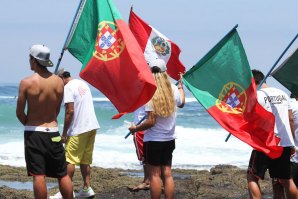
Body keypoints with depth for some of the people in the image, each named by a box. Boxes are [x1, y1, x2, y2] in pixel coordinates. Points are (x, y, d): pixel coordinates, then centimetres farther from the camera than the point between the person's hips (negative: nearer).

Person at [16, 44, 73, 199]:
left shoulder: (27, 83, -12)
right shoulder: (58, 82, -1)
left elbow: (19, 113, -5)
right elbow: (57, 110, 8)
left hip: (34, 133, -3)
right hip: (53, 132, 3)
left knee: (38, 176, -3)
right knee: (63, 175, 11)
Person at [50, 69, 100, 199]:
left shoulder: (68, 88, -12)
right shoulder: (83, 84, 16)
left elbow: (70, 111, -18)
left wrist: (64, 133, -12)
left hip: (78, 130, -9)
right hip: (92, 126, 9)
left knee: (69, 160, -4)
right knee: (85, 160, 13)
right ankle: (87, 188, 13)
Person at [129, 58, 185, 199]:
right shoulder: (173, 89, -1)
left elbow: (151, 121, -21)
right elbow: (181, 103, 24)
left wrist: (135, 129, -5)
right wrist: (181, 87, 41)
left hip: (153, 140, -5)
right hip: (169, 139, 5)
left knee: (155, 174, 0)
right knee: (167, 174, 9)